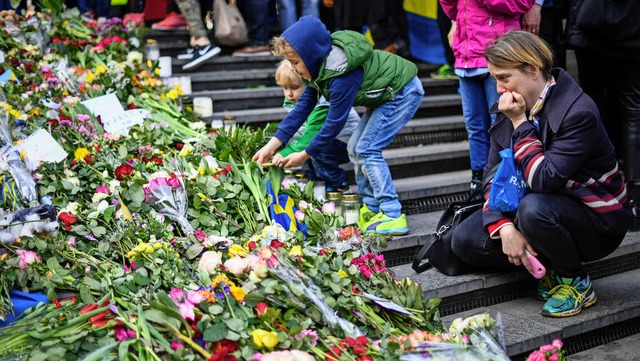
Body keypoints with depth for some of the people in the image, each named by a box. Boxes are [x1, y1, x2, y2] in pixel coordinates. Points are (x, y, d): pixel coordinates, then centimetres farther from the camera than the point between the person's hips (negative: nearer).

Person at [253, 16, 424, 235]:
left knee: (367, 149, -15)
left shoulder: (342, 74, -33)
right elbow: (303, 106, -1)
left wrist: (305, 155, -17)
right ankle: (372, 208, 13)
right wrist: (272, 145, -4)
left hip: (404, 93, -10)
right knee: (355, 148, 7)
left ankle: (393, 216, -12)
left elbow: (335, 122, -27)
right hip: (388, 95, 10)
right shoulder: (320, 65, -4)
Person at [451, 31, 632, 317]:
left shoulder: (579, 112, -24)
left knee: (534, 208, -38)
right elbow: (492, 175, -2)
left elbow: (544, 180, -31)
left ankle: (576, 282, -10)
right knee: (464, 240, -9)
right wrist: (505, 228, -18)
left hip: (597, 222, -7)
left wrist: (520, 123, -25)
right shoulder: (508, 110, -1)